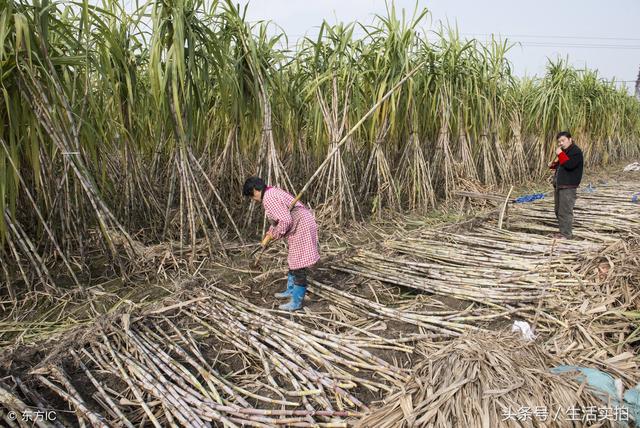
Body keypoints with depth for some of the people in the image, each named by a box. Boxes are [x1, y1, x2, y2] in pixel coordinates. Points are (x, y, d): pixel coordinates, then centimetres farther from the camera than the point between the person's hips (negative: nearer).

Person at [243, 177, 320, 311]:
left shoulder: (268, 198, -18)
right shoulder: (272, 192, 15)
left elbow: (285, 220, -25)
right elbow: (279, 218, 24)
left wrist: (274, 235, -9)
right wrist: (268, 235, 23)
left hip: (301, 227, -11)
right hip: (298, 227, 11)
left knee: (299, 266, -4)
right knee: (293, 261, 23)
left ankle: (296, 302, 5)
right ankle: (291, 290, 39)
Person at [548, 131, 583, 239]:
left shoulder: (576, 151, -10)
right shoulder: (564, 151, 19)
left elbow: (569, 165, -23)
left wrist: (560, 154, -19)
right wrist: (553, 164, 11)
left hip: (568, 186, -10)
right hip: (558, 185, 10)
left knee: (565, 211, -9)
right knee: (558, 211, 14)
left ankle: (567, 234, -3)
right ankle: (563, 232, 25)